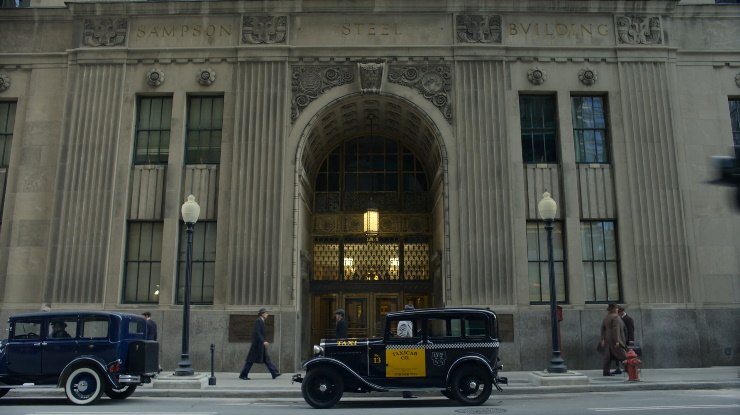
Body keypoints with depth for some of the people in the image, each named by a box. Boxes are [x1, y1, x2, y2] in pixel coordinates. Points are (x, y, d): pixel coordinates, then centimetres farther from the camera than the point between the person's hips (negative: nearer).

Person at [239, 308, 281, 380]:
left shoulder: (261, 321, 15)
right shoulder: (258, 321, -13)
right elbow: (257, 332, -22)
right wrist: (263, 341, -27)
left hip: (260, 344, 10)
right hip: (257, 343, -10)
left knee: (266, 359, 5)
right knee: (251, 360, -3)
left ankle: (274, 373, 3)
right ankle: (243, 375, 5)